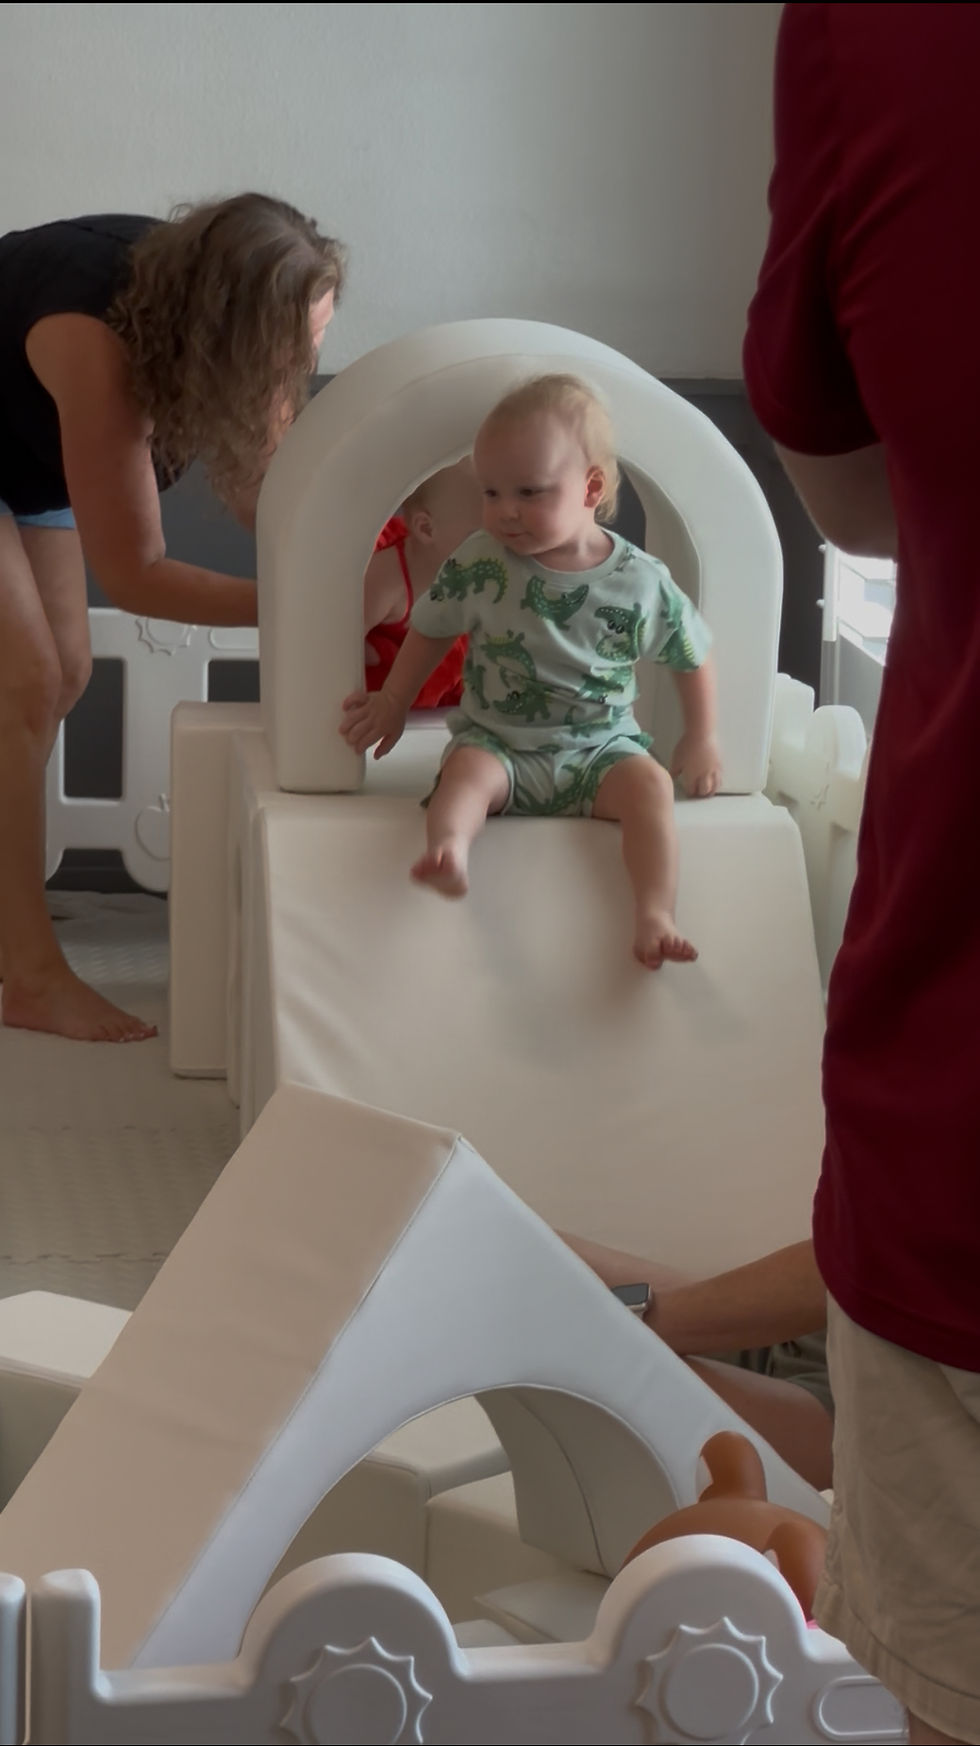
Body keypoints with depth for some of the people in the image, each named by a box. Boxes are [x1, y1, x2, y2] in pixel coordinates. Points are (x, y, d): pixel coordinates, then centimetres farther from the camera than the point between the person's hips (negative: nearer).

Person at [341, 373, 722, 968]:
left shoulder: (642, 583, -7)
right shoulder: (478, 565, -5)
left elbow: (692, 656, 8)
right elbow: (431, 631, 12)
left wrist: (702, 740, 11)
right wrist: (392, 704, 16)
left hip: (600, 745, 0)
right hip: (497, 740, 0)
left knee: (649, 783, -28)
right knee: (467, 769, -32)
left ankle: (656, 915, -35)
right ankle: (449, 852, -58)